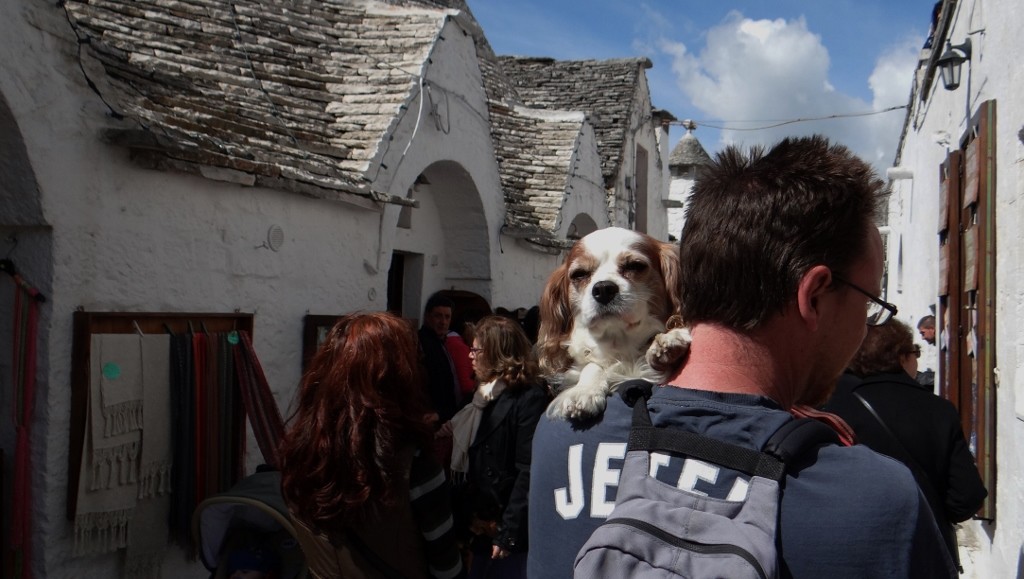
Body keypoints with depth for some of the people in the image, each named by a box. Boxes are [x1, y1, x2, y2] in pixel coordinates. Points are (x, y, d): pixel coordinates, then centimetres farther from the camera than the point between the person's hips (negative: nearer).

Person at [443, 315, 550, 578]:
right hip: (483, 531, 8)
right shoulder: (486, 396, 15)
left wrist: (508, 533, -20)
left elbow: (529, 471, -19)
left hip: (511, 535, -8)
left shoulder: (529, 399, -13)